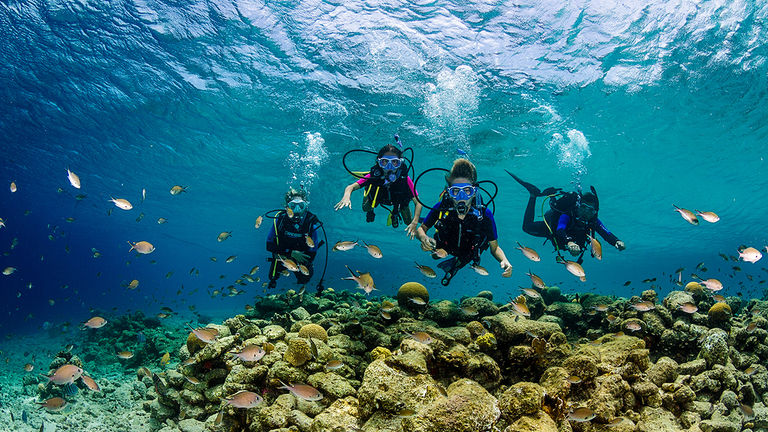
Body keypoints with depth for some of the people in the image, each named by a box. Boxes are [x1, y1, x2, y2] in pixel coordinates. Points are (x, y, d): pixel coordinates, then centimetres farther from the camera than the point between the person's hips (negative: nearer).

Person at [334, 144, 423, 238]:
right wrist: (346, 196, -66)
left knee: (408, 222, 4)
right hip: (378, 196, 1)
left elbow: (418, 203, -40)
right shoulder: (374, 175, -41)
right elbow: (351, 187, -41)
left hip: (400, 199, -1)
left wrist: (414, 223, -54)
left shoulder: (404, 178, -43)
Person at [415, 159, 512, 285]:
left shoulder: (484, 215, -36)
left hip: (468, 255, 0)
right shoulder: (440, 208, -35)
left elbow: (494, 247, -25)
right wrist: (423, 238, -42)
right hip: (445, 247, 0)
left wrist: (504, 260, -46)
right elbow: (421, 229, -18)